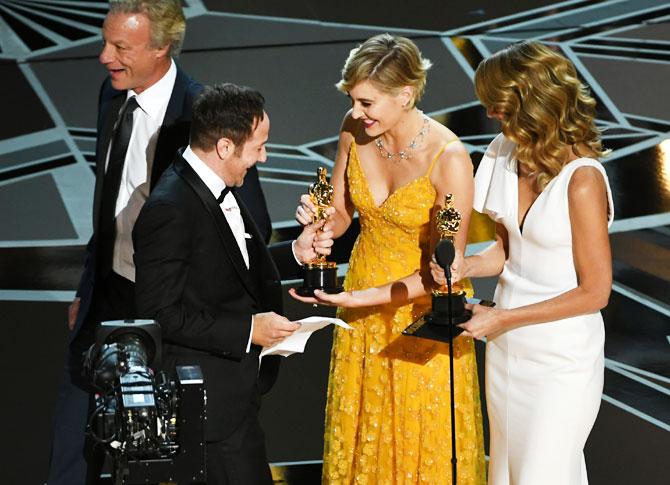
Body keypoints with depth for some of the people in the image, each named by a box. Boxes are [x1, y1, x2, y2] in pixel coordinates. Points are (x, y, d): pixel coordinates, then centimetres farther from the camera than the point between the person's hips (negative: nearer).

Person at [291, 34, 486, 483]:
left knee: (422, 439, 11)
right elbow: (341, 213, 3)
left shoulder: (449, 159, -26)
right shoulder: (355, 130, -11)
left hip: (422, 308, -5)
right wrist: (319, 220, -21)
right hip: (363, 300, 5)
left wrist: (367, 298, -28)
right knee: (361, 429, 19)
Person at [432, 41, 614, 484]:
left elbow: (595, 291, -18)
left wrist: (501, 318, -16)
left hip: (562, 358, -7)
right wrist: (466, 267, -8)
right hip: (507, 347, 7)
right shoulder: (508, 157, -1)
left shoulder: (583, 180, -22)